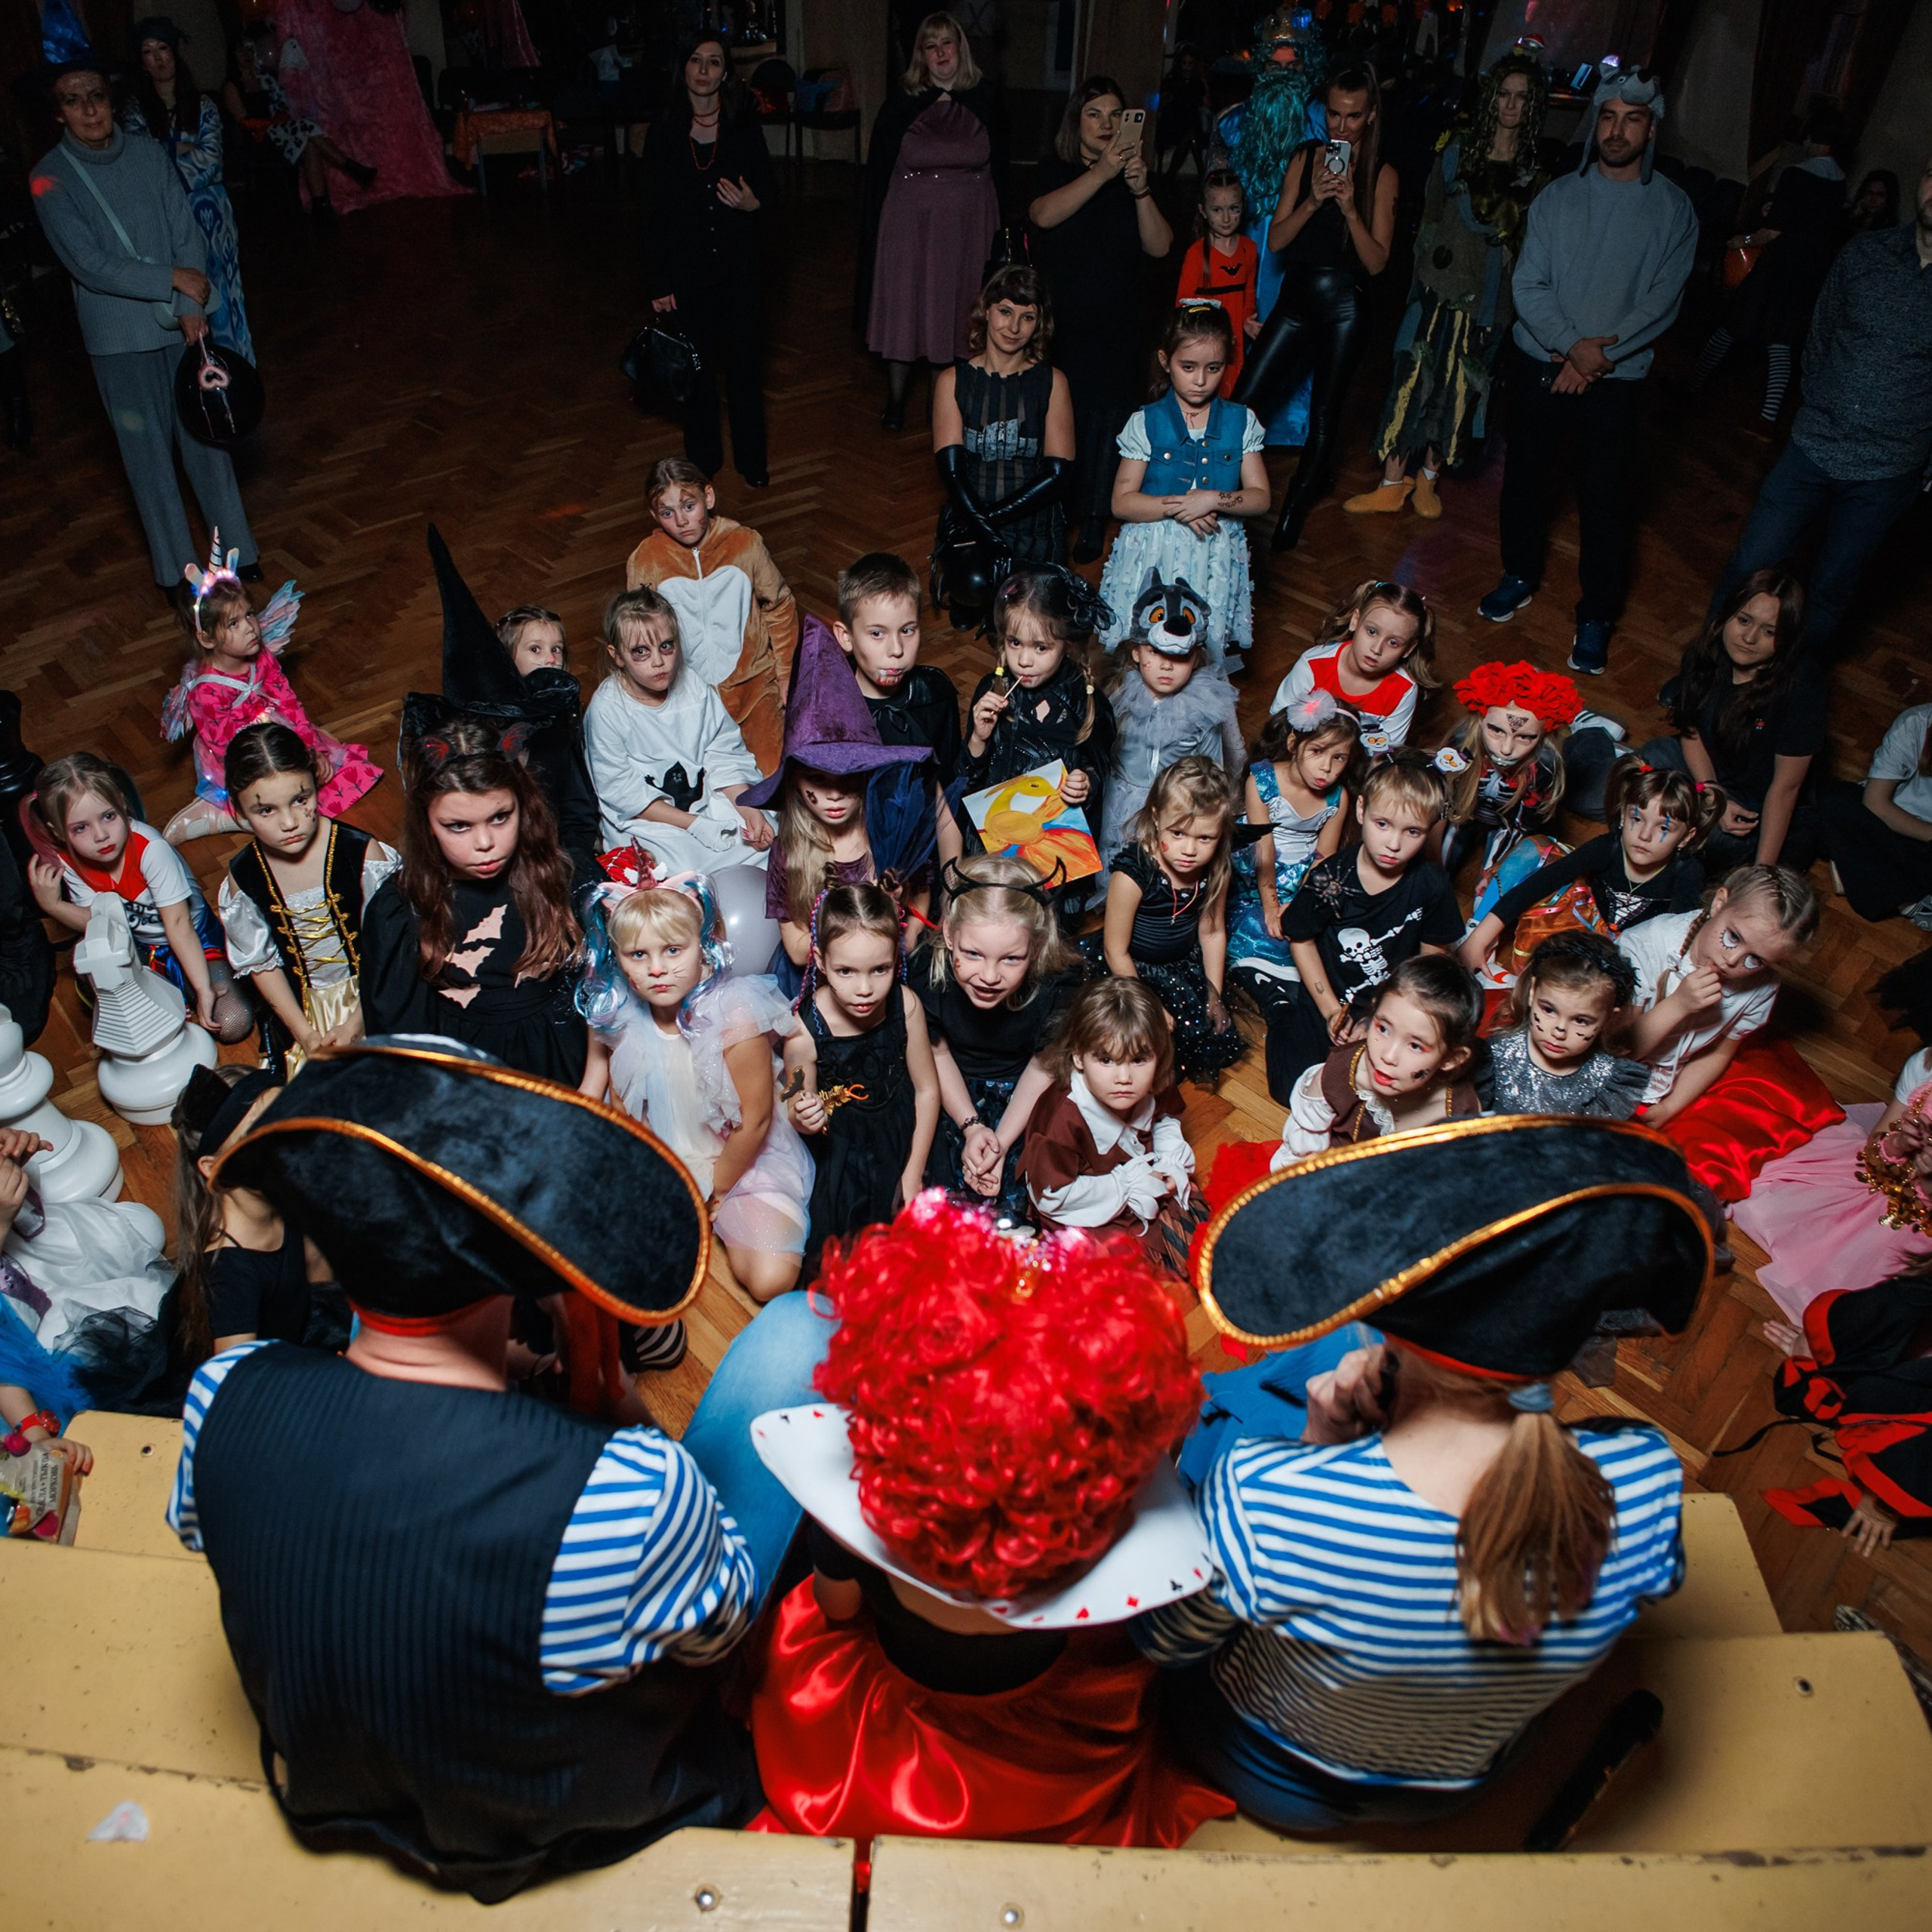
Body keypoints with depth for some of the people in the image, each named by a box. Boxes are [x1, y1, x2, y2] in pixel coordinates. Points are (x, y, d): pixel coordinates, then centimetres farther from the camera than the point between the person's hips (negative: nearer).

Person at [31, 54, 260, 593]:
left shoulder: (149, 155, 2)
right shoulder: (50, 178, -6)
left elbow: (187, 232, -1)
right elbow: (88, 265, -13)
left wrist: (192, 306, -14)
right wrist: (173, 279, -16)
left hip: (182, 324, 2)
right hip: (118, 338, -2)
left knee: (205, 436, 7)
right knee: (148, 453, 5)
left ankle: (238, 551, 19)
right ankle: (176, 569, 16)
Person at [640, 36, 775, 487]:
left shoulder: (745, 127, 0)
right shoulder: (663, 132, -2)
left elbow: (771, 191, 8)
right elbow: (653, 213, -2)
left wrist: (753, 202, -17)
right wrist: (657, 284, -6)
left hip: (739, 267, 0)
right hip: (685, 270, 0)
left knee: (745, 363, 4)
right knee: (697, 369, 7)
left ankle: (751, 459, 20)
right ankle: (703, 459, 23)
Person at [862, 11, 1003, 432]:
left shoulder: (984, 97, 1)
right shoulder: (903, 99, -3)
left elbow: (998, 162, 8)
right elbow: (879, 164, 0)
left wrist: (995, 220, 4)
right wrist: (876, 222, -4)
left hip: (968, 223, 2)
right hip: (911, 220, -1)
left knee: (959, 306, 9)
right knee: (903, 306, 2)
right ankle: (895, 397, 15)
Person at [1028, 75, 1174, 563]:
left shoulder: (1136, 178, 8)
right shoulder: (1053, 172, 5)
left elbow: (1160, 247, -5)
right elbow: (1044, 215, -18)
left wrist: (1140, 189, -20)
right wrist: (1101, 172, -27)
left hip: (1113, 329, 1)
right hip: (1055, 322, -1)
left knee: (1103, 415, 0)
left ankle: (1093, 520, 13)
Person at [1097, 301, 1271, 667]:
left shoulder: (1241, 422, 6)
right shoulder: (1145, 424, 0)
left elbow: (1260, 498, 2)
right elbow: (1122, 502, -4)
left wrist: (1215, 500, -16)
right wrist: (1176, 507, -17)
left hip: (1216, 554, 2)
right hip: (1154, 553, -1)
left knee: (1210, 638, -4)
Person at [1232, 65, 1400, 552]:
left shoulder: (1382, 175, -1)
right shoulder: (1305, 158, 6)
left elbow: (1377, 262, -7)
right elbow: (1275, 241, 1)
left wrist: (1349, 208, -18)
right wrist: (1313, 202, -14)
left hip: (1345, 305, -2)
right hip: (1295, 296, 2)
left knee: (1324, 413, 5)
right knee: (1245, 401, -7)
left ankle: (1295, 508, 20)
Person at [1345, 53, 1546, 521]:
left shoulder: (1539, 168, 2)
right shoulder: (1457, 150, 3)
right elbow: (1430, 216, 8)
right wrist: (1422, 271, 4)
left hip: (1493, 294, 1)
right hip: (1443, 283, 0)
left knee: (1463, 388, 7)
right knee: (1414, 377, -4)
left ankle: (1429, 475, 22)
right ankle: (1394, 482, 3)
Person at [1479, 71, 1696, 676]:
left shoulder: (1673, 208, -1)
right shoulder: (1558, 196, 2)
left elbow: (1663, 300, -6)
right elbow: (1528, 286, -5)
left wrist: (1599, 355, -17)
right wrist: (1571, 344, -18)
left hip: (1615, 377, -2)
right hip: (1540, 362, 2)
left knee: (1606, 497, -2)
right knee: (1525, 474, 13)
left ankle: (1596, 616, 9)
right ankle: (1520, 575, 35)